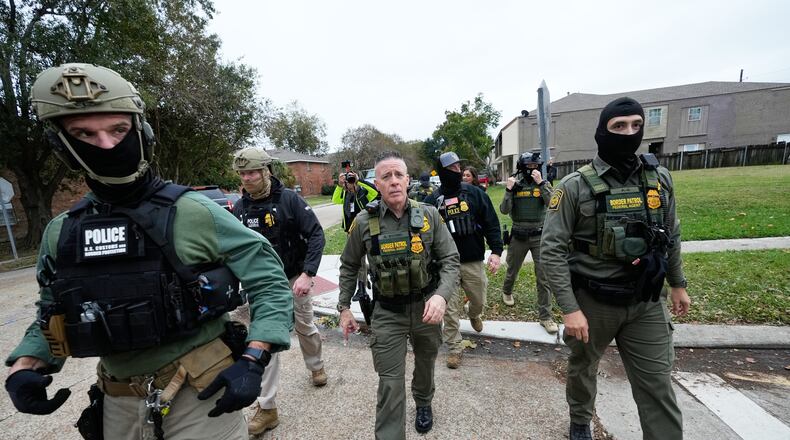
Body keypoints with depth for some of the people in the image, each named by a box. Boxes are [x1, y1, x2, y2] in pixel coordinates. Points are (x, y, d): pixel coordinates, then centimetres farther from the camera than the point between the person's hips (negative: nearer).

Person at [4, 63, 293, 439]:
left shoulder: (194, 213, -15)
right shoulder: (61, 233, 2)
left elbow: (269, 280, -13)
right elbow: (53, 314, 17)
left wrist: (253, 361, -21)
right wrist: (24, 365, -2)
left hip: (202, 395, -5)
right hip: (119, 404, 6)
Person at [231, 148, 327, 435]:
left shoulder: (288, 198, -15)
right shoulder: (240, 208, -3)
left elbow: (316, 234, -17)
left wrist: (307, 274, -26)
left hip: (294, 279, -2)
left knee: (305, 328, 18)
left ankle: (316, 366, 49)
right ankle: (267, 407, 18)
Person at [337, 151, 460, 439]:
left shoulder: (429, 215, -10)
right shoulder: (364, 222, -10)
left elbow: (450, 260, -9)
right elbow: (349, 267, 3)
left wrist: (441, 295, -26)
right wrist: (344, 307, 4)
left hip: (426, 307, 3)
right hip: (387, 313, -2)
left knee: (425, 365, 27)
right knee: (390, 386, 0)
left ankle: (423, 402, 59)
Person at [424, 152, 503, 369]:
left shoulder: (474, 193, -1)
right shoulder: (432, 200, -1)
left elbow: (491, 223, -1)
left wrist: (496, 250, -12)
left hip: (473, 261, 1)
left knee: (478, 300, 17)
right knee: (450, 309, 4)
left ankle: (474, 314, 54)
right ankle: (455, 348, 22)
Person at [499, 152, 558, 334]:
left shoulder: (544, 184, 1)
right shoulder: (515, 185, 0)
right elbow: (504, 210, -8)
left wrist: (540, 183, -22)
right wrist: (508, 190, -19)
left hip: (539, 236, 0)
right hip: (518, 236, 1)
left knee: (544, 276, -3)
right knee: (513, 270, 18)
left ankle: (545, 316, 7)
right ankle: (506, 291, 48)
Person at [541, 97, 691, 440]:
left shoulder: (659, 179, 0)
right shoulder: (575, 186, -16)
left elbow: (671, 237, 13)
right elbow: (552, 250, -18)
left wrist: (677, 284, 17)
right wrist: (569, 308, -21)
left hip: (647, 302, 3)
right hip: (592, 301, -2)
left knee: (658, 385, 9)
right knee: (582, 368, 20)